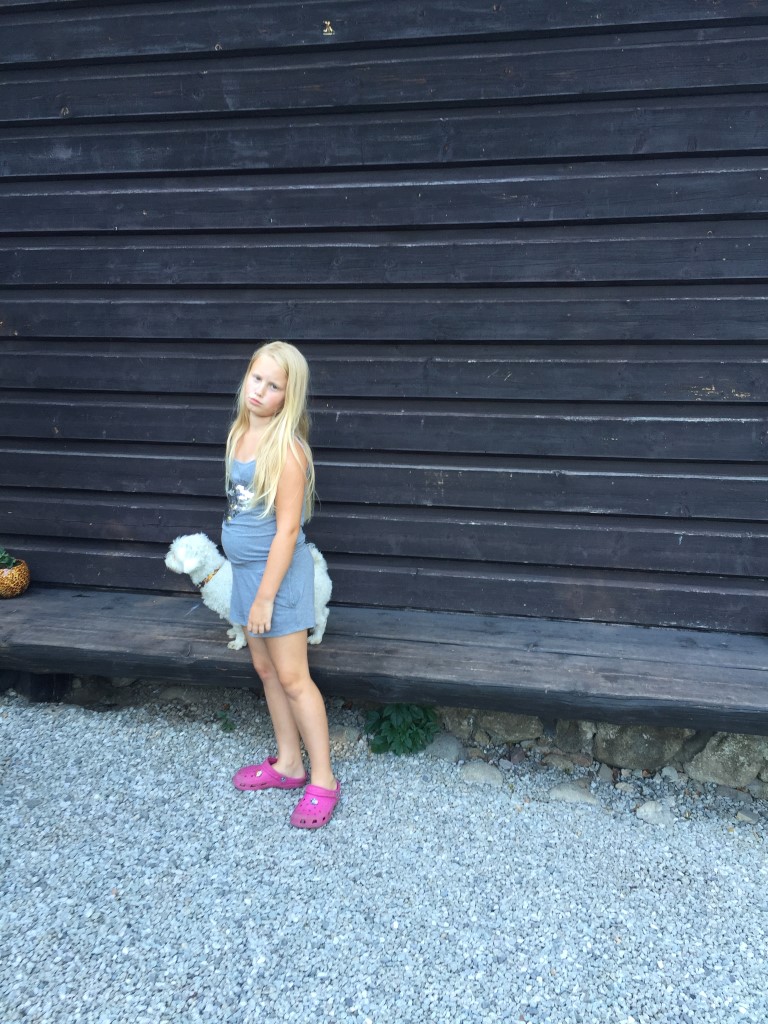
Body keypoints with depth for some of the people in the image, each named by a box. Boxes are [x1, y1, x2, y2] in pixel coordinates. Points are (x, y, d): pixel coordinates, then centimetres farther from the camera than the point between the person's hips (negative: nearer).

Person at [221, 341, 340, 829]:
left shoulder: (286, 449, -21)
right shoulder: (241, 433, 5)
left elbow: (287, 530, -21)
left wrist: (265, 597, -19)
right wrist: (251, 587, 16)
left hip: (278, 571, -8)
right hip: (246, 568, 9)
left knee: (292, 678, 0)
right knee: (265, 669, 17)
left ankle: (323, 781, 14)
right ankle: (288, 764, 32)